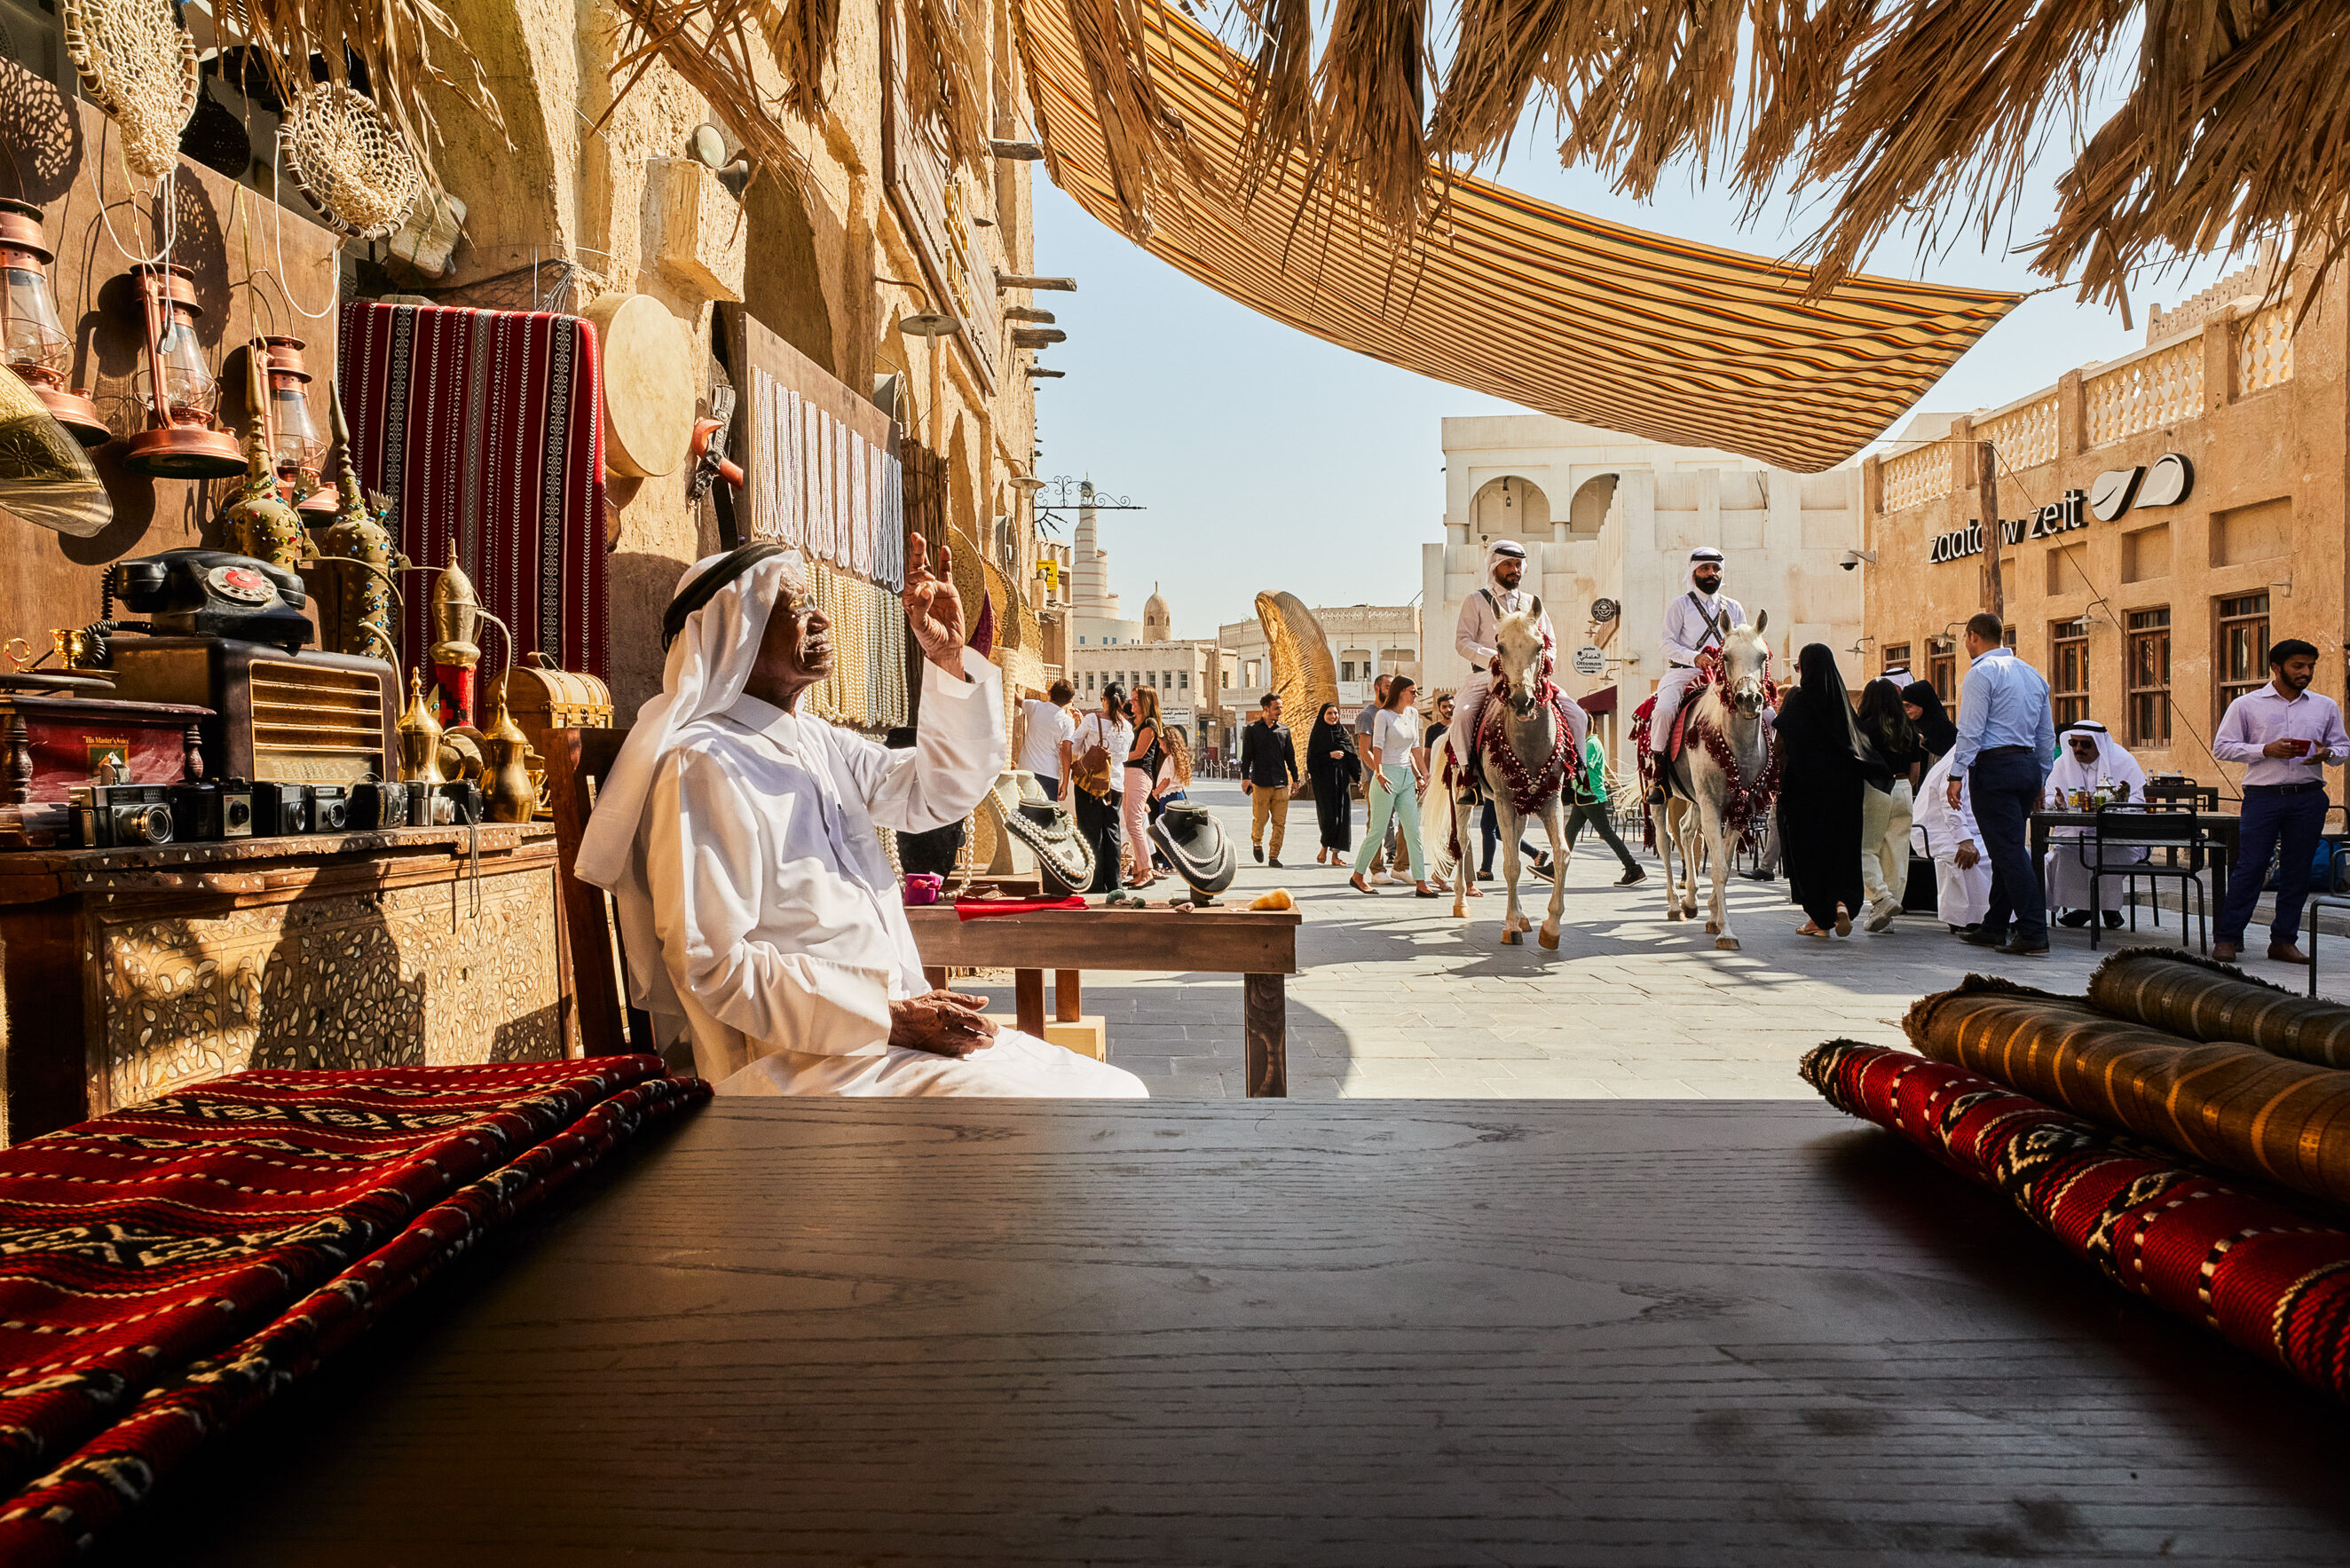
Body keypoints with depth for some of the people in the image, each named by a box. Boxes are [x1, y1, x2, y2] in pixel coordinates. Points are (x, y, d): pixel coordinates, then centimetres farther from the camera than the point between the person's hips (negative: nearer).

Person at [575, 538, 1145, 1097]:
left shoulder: (818, 742, 16)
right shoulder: (703, 767, -12)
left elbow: (939, 791, 18)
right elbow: (713, 966, -17)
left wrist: (948, 660, 4)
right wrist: (889, 1019, -20)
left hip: (896, 1025, 8)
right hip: (800, 1059, -8)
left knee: (1118, 1091, -2)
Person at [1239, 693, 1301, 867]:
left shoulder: (1284, 730, 13)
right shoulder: (1252, 730, 4)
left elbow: (1290, 756, 18)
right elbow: (1247, 755, 1)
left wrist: (1295, 779, 16)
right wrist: (1245, 777, -8)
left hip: (1281, 782, 3)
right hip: (1260, 782, -3)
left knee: (1280, 822, -2)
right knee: (1260, 819, 1)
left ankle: (1274, 856, 6)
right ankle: (1256, 843, 31)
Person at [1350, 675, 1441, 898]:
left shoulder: (1413, 715, 12)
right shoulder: (1384, 715, -8)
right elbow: (1377, 747, -17)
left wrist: (1418, 775, 18)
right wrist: (1379, 772, -31)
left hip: (1406, 778, 6)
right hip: (1387, 778, -6)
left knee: (1413, 832, 1)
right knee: (1378, 831, -1)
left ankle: (1421, 883, 1)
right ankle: (1357, 876, 13)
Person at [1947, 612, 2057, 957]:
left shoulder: (1982, 672, -8)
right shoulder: (2033, 674, 17)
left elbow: (1971, 730, -14)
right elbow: (2047, 735, 19)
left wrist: (1956, 775, -12)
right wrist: (2040, 779, 24)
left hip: (1995, 766, -8)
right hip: (2028, 766, 8)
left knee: (2009, 851, -9)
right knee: (2010, 849, 13)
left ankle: (2034, 935, -13)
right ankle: (1995, 927, 19)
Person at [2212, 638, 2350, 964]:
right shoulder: (2246, 705, 4)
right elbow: (2222, 747, 0)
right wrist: (2266, 750, -13)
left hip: (2309, 797, 3)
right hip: (2263, 795, -3)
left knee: (2298, 870, 6)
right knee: (2250, 867, -6)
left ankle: (2284, 940, 14)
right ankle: (2227, 938, 0)